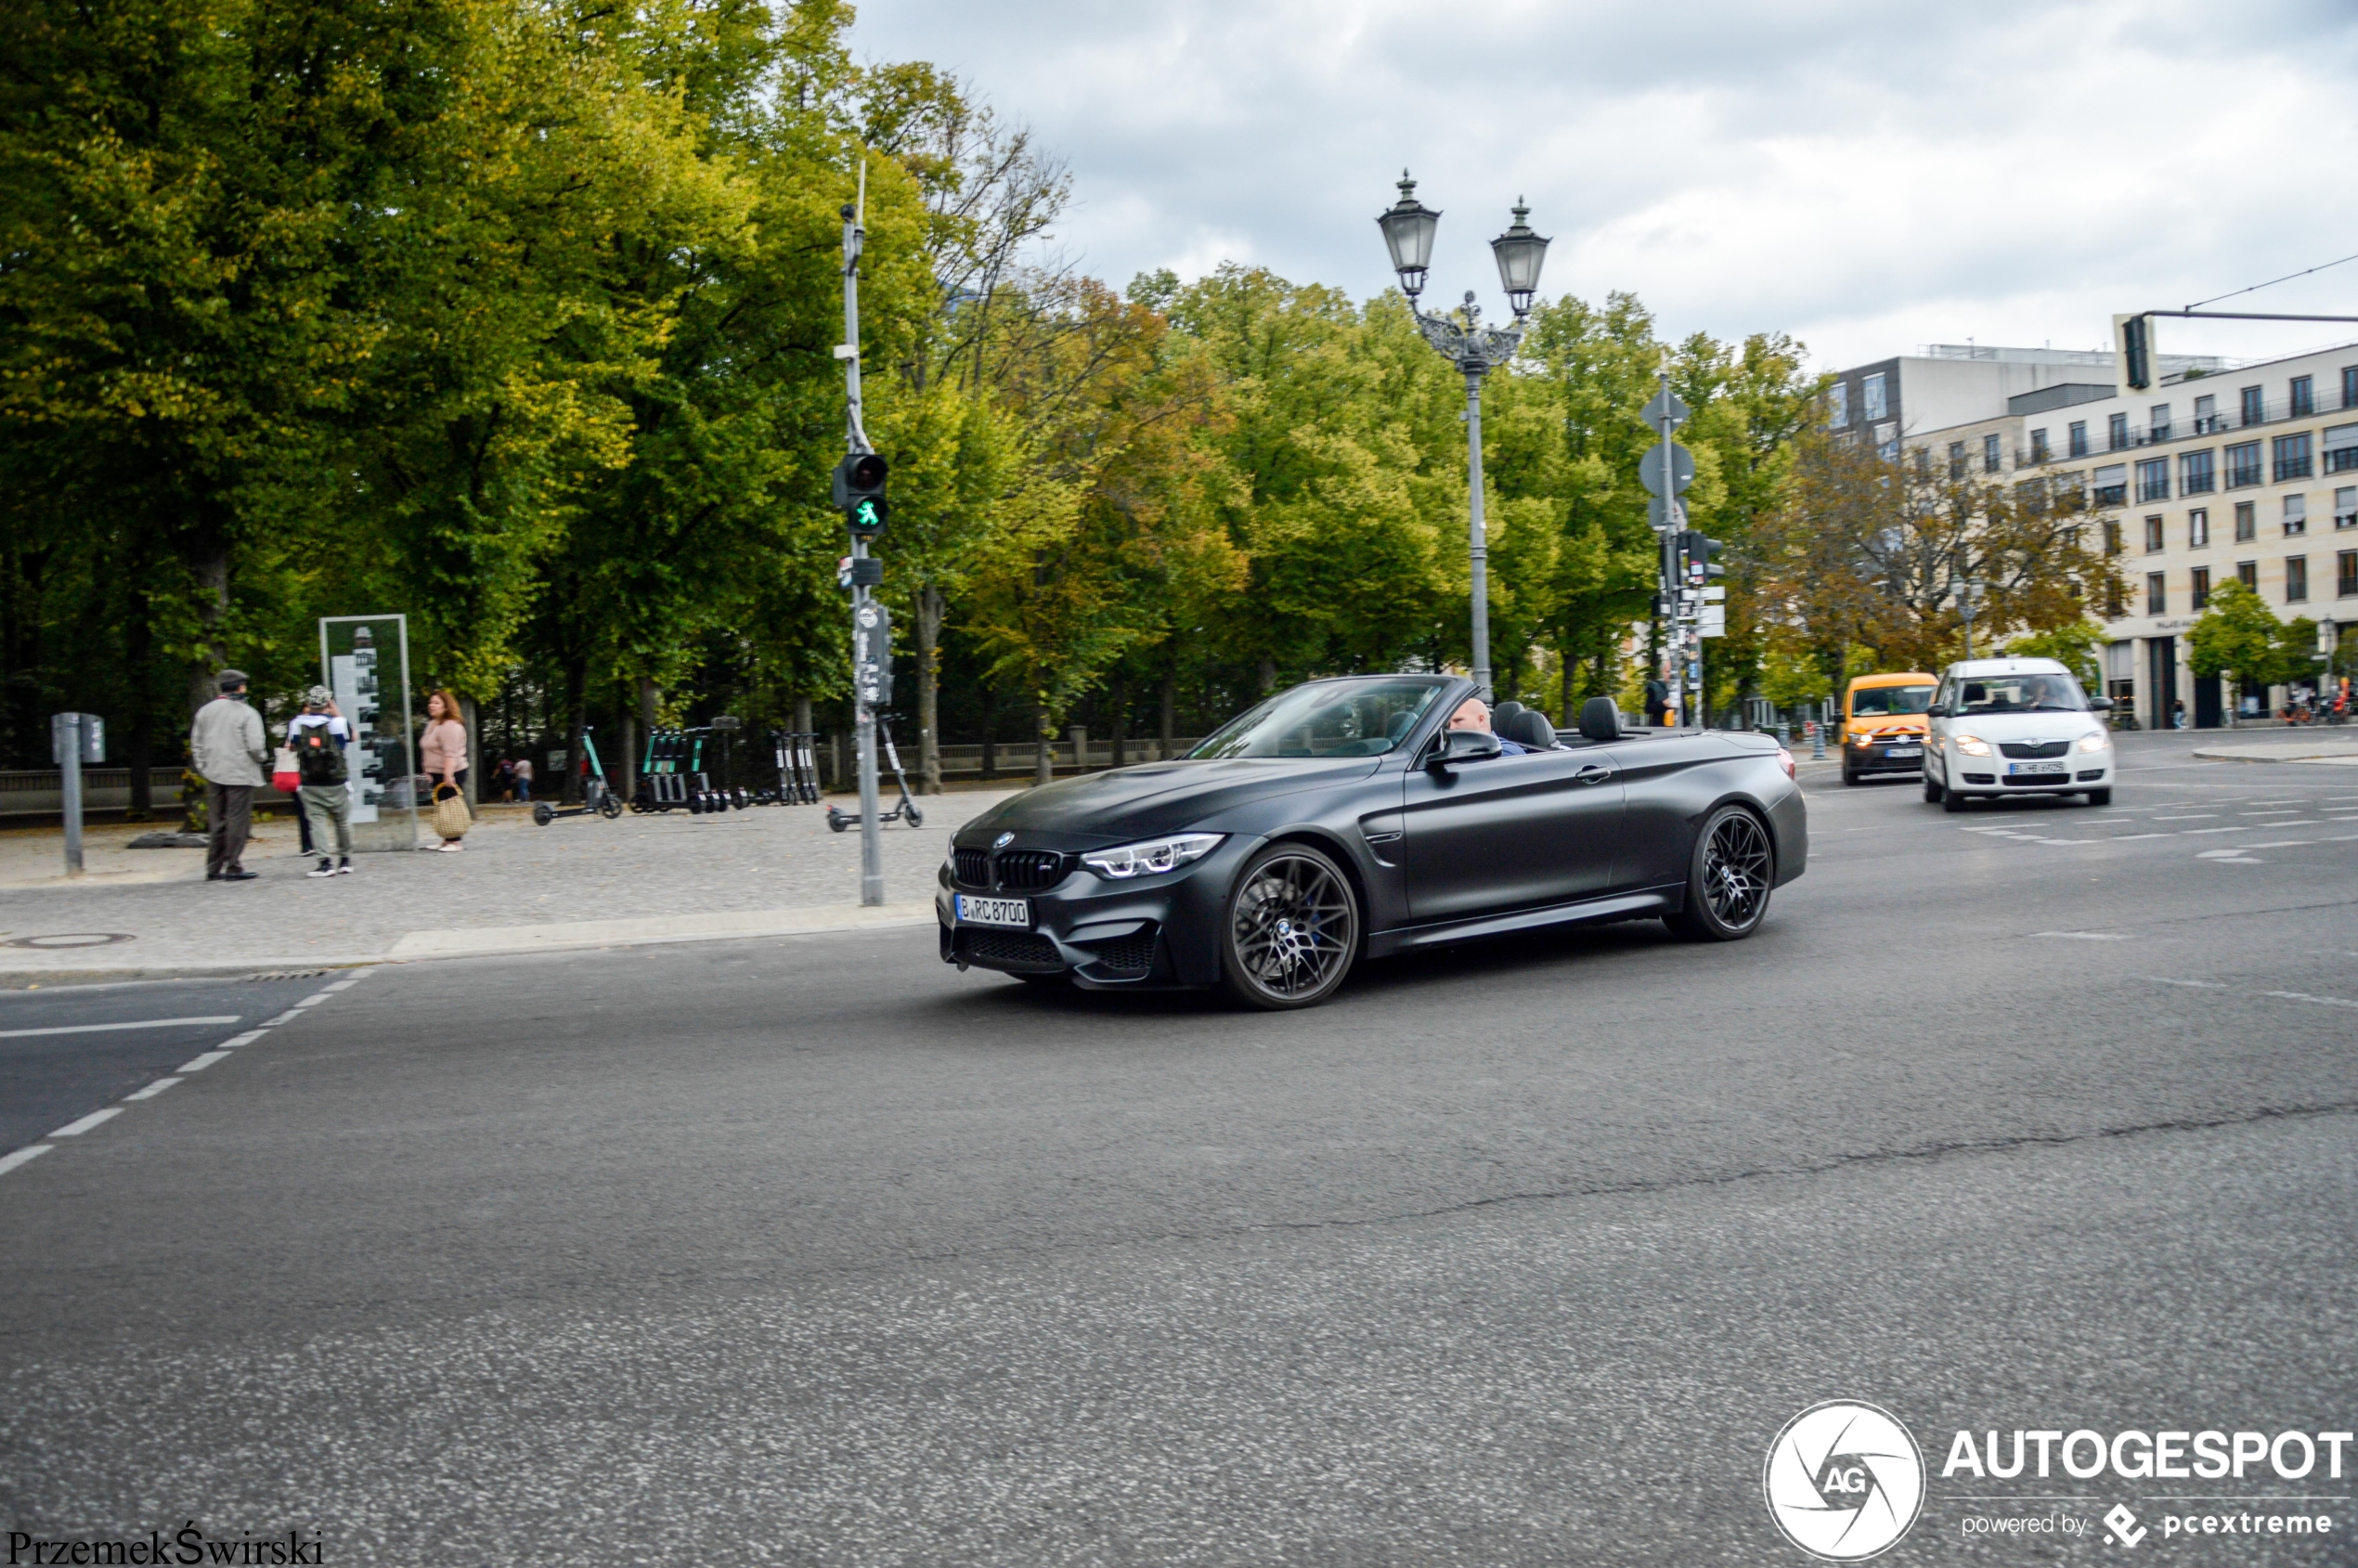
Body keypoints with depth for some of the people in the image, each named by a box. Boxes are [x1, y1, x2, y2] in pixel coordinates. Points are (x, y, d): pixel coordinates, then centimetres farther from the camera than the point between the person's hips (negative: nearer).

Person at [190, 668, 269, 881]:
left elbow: (196, 744, 12)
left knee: (216, 821, 11)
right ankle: (234, 867, -1)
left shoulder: (205, 711, 9)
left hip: (213, 775, 6)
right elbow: (255, 746, -15)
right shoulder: (247, 714, -10)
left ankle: (213, 868, 14)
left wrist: (203, 768, 18)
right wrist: (263, 758, 5)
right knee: (238, 821, -1)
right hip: (240, 774, -6)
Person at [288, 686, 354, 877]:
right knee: (342, 821, 13)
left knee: (317, 821, -1)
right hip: (336, 783, 0)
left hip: (309, 784, 1)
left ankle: (325, 862, -12)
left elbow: (291, 745, 18)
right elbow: (352, 737, 15)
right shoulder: (336, 723, -7)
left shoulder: (297, 724, -2)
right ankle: (345, 860, 20)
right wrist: (337, 713, 16)